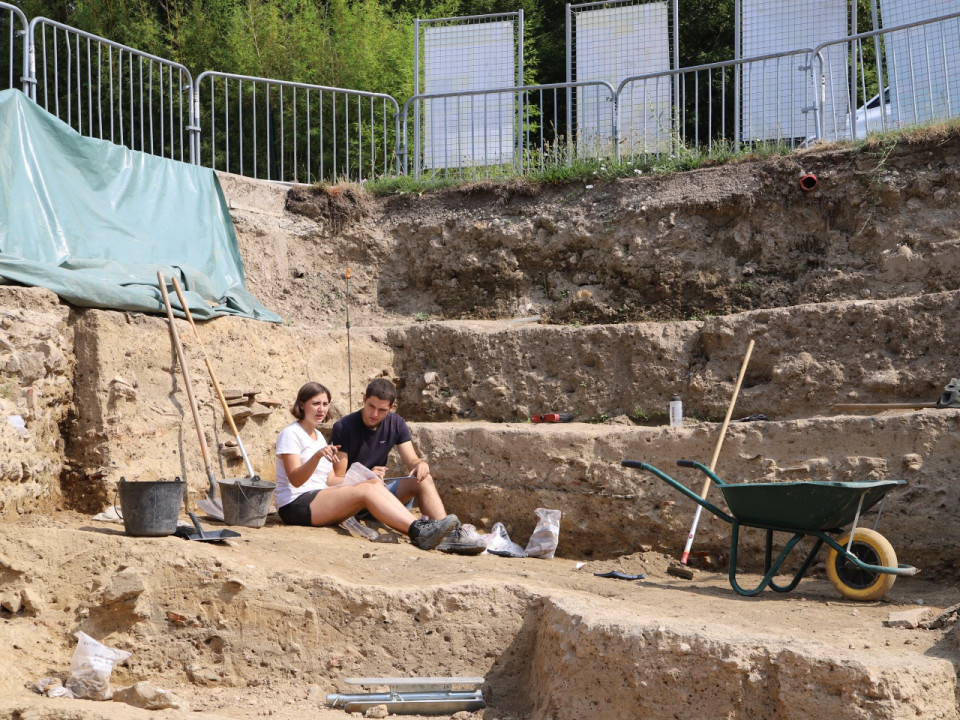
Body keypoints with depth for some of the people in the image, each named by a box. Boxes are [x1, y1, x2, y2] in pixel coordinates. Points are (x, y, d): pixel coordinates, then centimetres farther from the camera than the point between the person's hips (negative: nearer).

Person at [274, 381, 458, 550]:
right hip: (295, 505, -8)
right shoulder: (290, 434, -5)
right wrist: (317, 456, -35)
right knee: (366, 490, -26)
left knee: (374, 485, -14)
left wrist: (360, 478, 0)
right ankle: (419, 532, -41)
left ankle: (420, 526, -30)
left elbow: (330, 480, 17)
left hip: (319, 499, 8)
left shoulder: (318, 436, 22)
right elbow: (295, 479, -18)